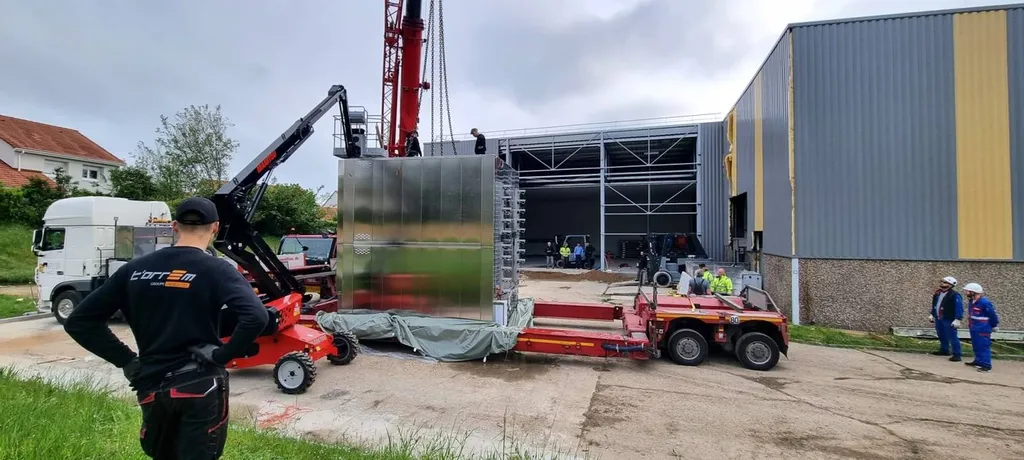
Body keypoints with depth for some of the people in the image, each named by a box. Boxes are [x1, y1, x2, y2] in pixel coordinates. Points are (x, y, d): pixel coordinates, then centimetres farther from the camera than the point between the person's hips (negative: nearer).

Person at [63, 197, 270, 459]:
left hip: (151, 388, 5)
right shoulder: (216, 270, -14)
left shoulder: (135, 269, 1)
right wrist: (220, 356, -15)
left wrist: (126, 361, 5)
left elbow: (79, 322, 6)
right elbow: (256, 318, -30)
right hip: (200, 386, -5)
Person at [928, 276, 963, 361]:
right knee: (941, 335, 19)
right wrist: (932, 314, 21)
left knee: (952, 337, -4)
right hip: (938, 319, 8)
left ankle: (956, 355, 4)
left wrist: (957, 319, -22)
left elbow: (959, 308, -18)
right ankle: (944, 350, 33)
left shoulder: (955, 295, -15)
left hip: (949, 320, -8)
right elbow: (934, 305, 20)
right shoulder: (938, 293, 10)